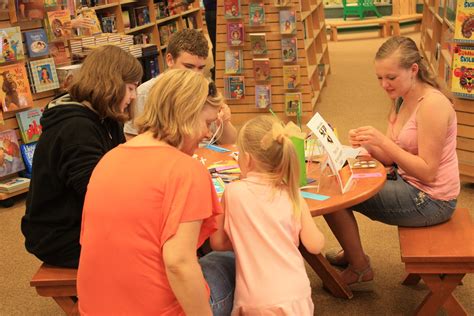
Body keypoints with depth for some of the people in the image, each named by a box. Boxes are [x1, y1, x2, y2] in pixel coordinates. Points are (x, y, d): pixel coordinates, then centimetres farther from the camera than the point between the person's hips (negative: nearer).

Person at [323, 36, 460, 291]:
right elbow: (390, 158, 5)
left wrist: (383, 141, -28)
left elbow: (427, 172, -23)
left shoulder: (431, 104, -22)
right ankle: (351, 252, 29)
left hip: (430, 200, -9)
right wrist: (367, 143, -14)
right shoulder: (401, 99, 5)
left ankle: (360, 271, 10)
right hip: (410, 183, 9)